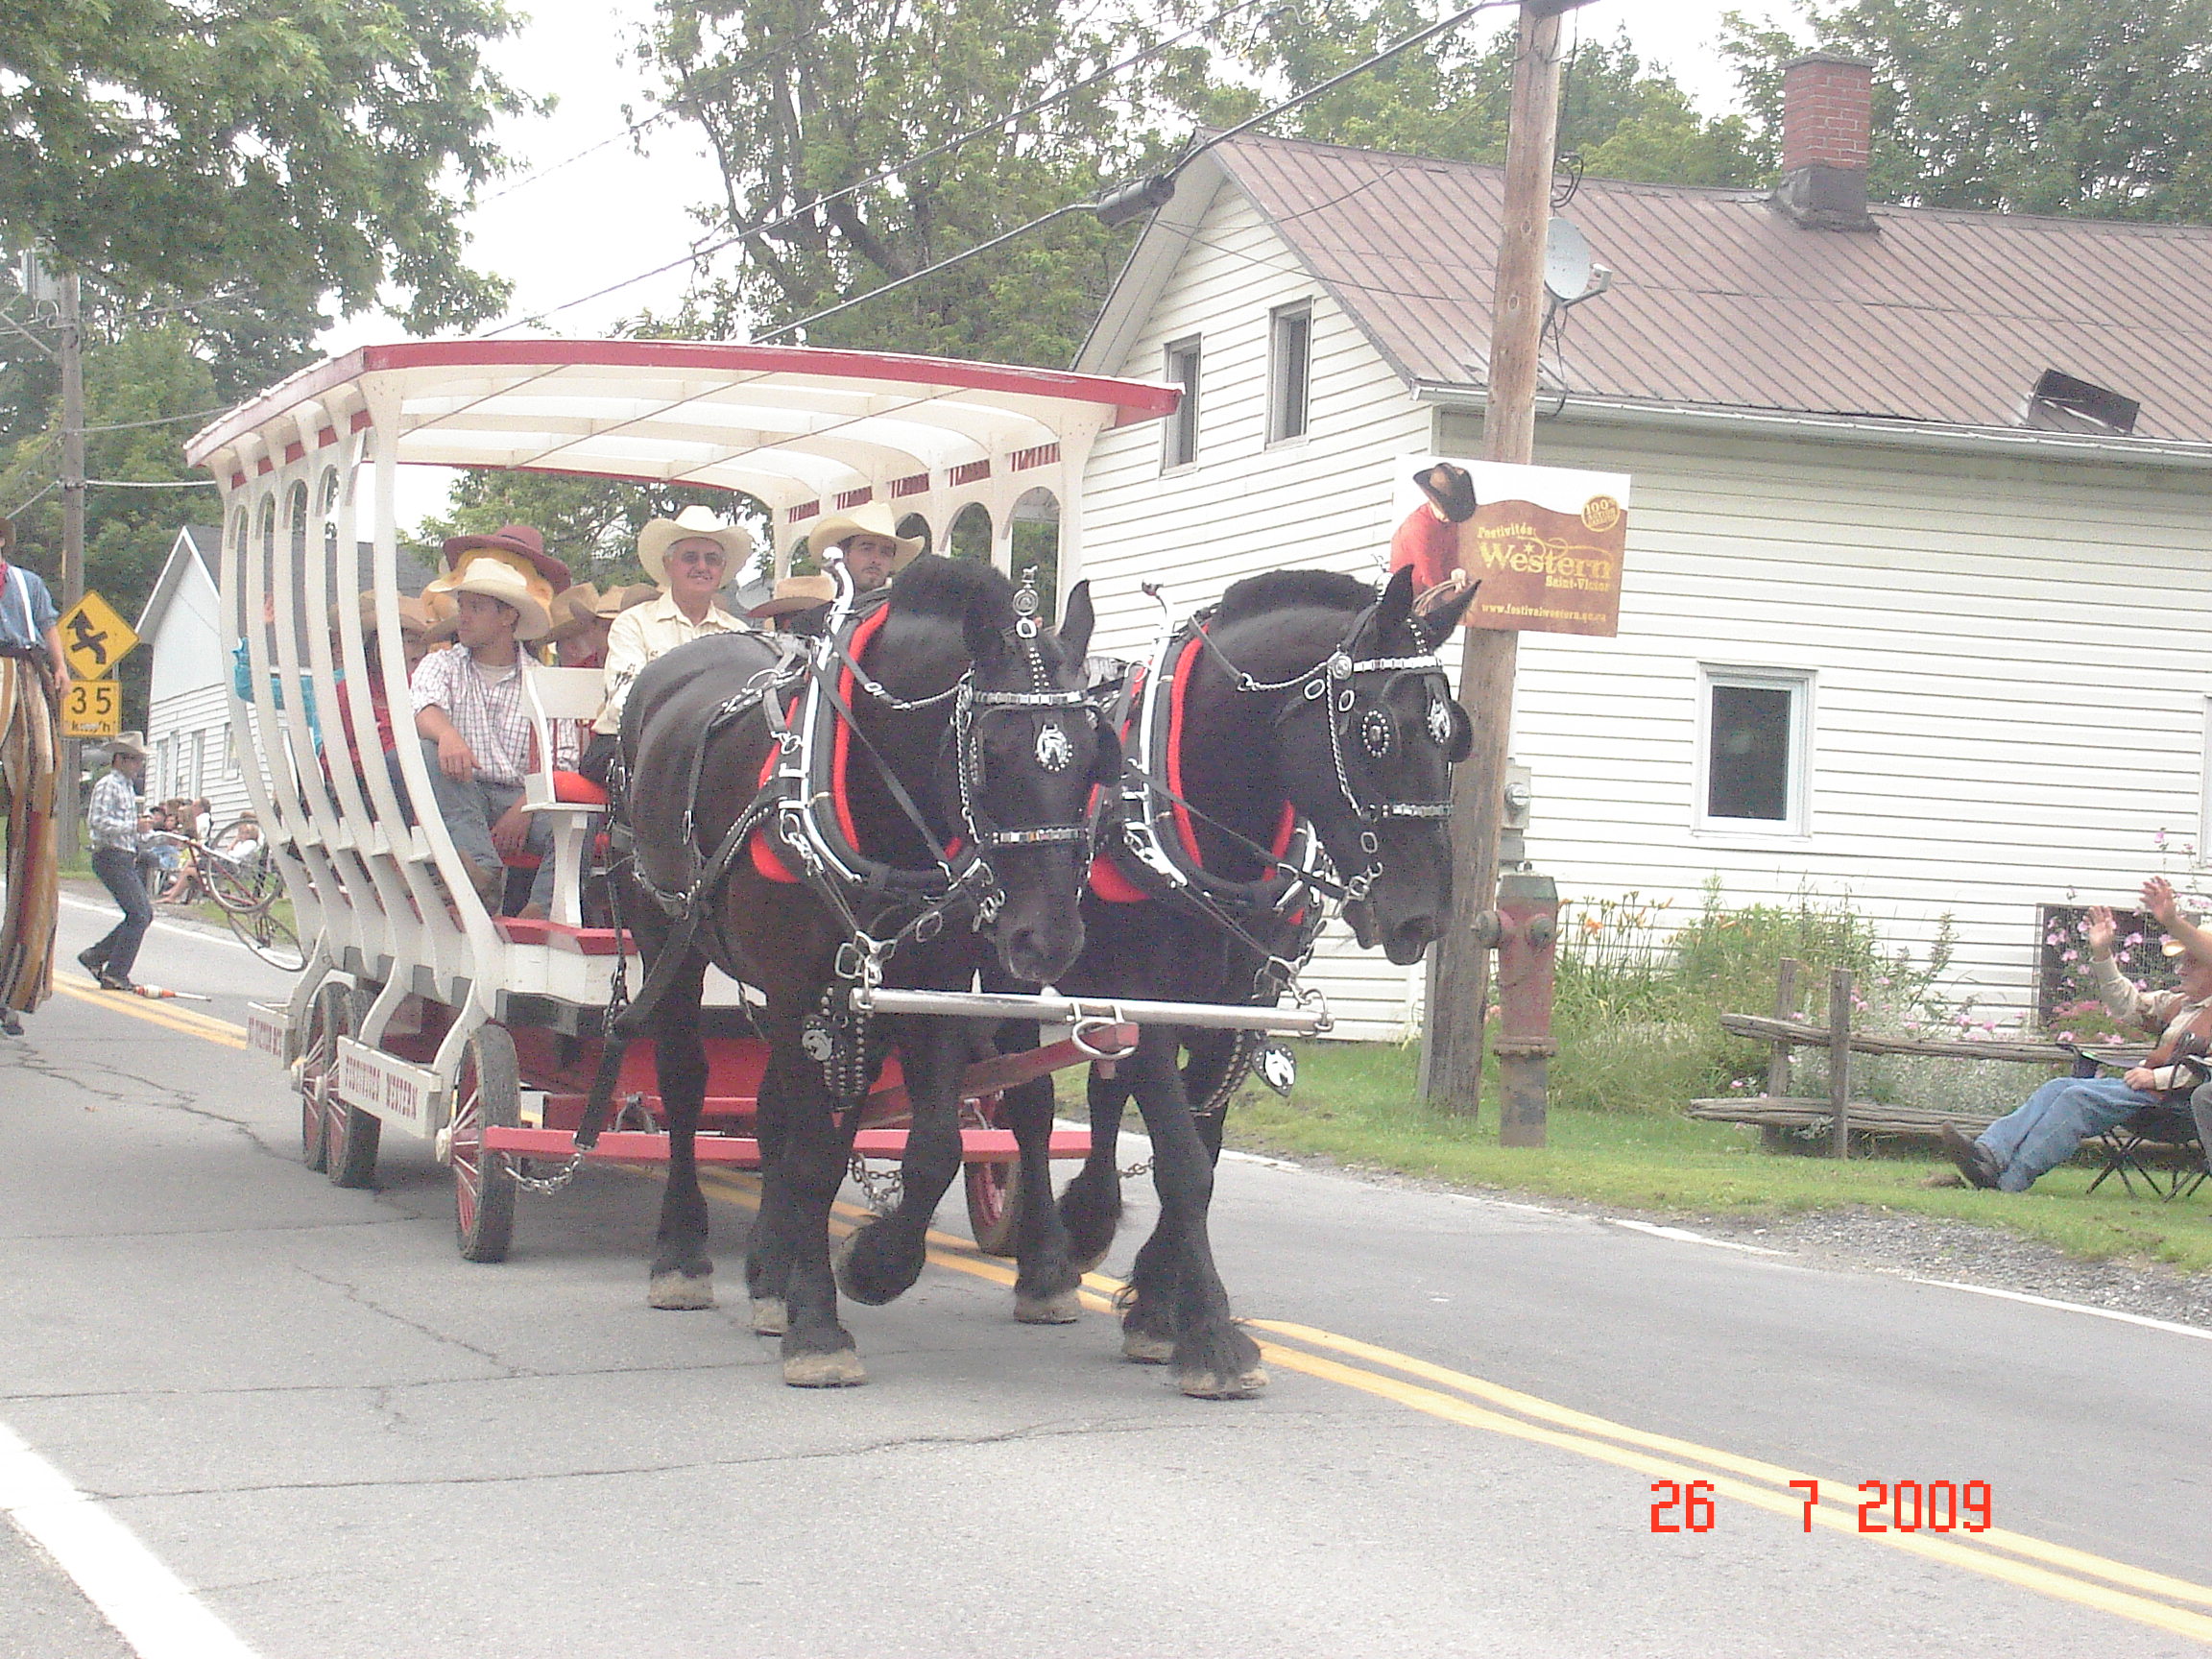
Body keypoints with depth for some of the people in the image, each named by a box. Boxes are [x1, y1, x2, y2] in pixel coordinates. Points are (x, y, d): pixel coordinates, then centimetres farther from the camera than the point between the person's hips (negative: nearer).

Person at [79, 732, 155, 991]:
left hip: (125, 859, 10)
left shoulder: (128, 786, 21)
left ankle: (95, 956, 15)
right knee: (139, 914, -12)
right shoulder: (108, 785, -9)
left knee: (144, 913, 10)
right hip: (112, 857, -10)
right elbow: (97, 821, -21)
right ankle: (115, 975, -9)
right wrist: (134, 826, -21)